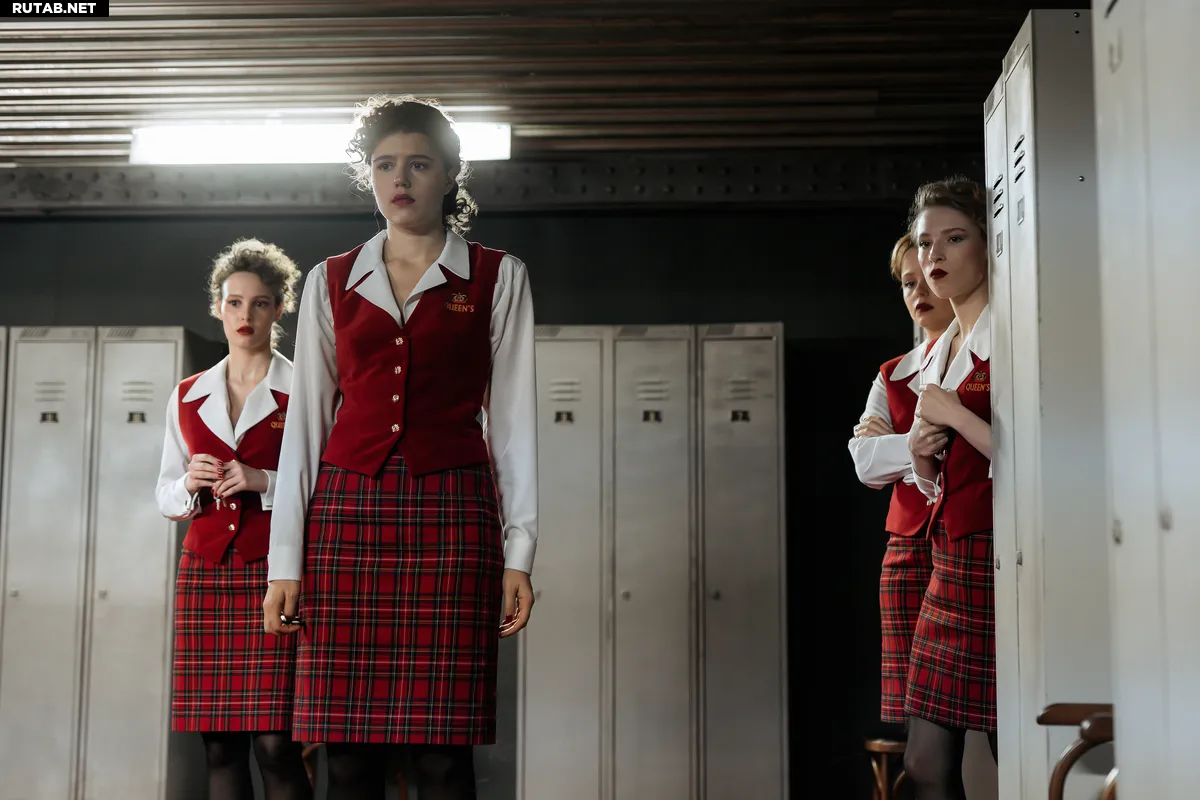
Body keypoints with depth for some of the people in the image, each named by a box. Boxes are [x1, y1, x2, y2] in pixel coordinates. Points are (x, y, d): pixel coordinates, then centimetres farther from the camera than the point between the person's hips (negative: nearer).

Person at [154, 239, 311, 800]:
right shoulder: (188, 398, 14)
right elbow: (166, 496, 17)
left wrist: (264, 482, -14)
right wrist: (191, 485, -4)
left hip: (276, 570, -3)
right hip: (206, 571, 4)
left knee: (274, 741, -10)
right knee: (219, 743, 2)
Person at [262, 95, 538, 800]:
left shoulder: (497, 278, 9)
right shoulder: (331, 282, 14)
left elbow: (514, 418, 6)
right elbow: (306, 423, 11)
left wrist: (519, 554, -2)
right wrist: (285, 562, 5)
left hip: (450, 510, -2)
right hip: (349, 509, 2)